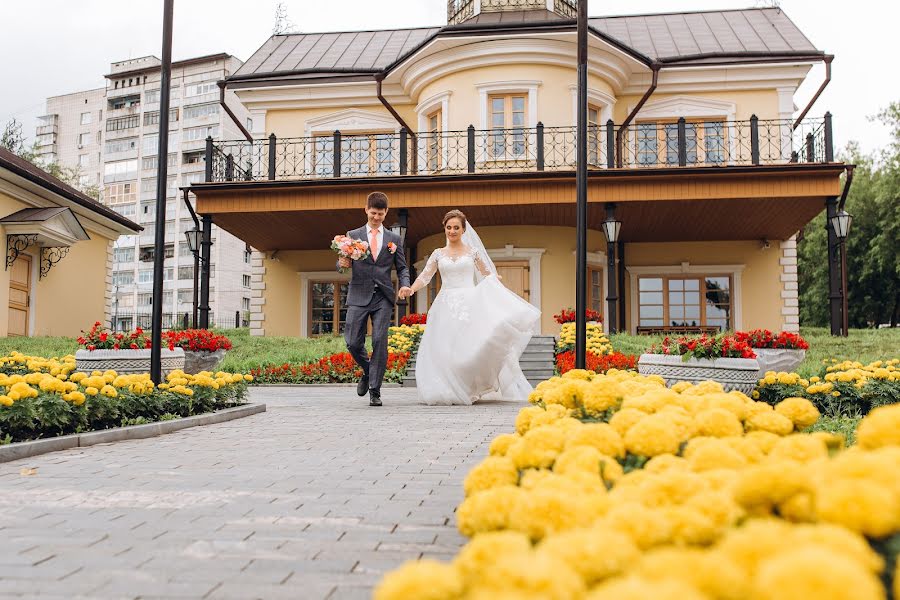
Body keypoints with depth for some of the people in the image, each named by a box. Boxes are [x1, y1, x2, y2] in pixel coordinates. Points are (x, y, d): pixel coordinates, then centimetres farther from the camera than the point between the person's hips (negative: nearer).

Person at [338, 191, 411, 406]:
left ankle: (375, 390, -1)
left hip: (383, 298, 0)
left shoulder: (394, 239, 12)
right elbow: (342, 262, 8)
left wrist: (405, 284, -8)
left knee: (380, 342, -9)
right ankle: (367, 372, 28)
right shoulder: (353, 235, 10)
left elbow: (402, 268, 13)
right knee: (353, 342, -3)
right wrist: (342, 264, -16)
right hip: (359, 296, 0)